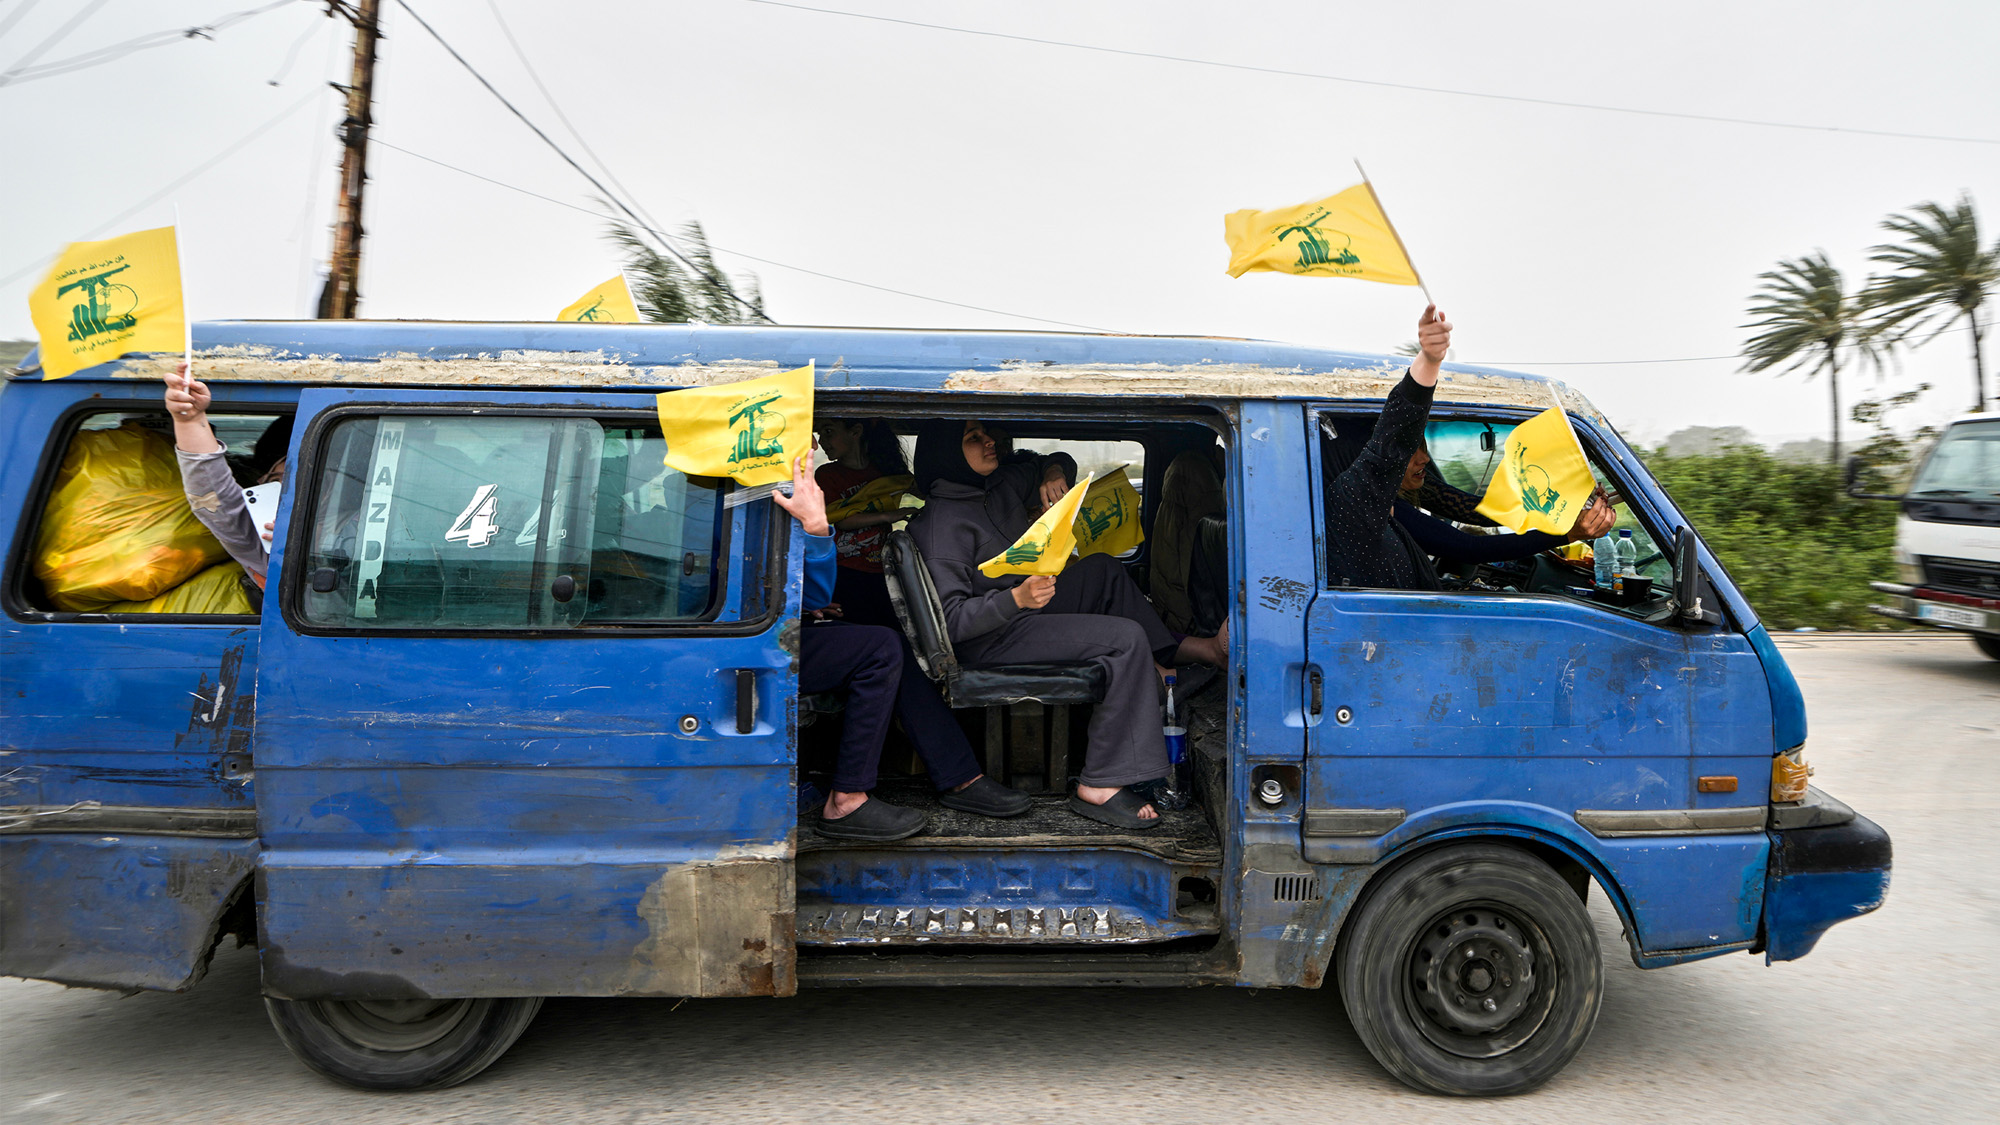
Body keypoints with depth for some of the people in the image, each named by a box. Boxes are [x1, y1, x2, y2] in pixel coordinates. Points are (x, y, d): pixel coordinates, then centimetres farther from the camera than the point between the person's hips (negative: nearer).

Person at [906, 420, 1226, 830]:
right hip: (989, 641, -9)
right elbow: (951, 619, -25)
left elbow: (1060, 463, 25)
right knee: (1126, 638, -19)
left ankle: (1174, 650, 13)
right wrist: (1017, 598, -38)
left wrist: (1055, 473, 1)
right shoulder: (942, 522, -20)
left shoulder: (1002, 484, 7)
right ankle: (1099, 786, -21)